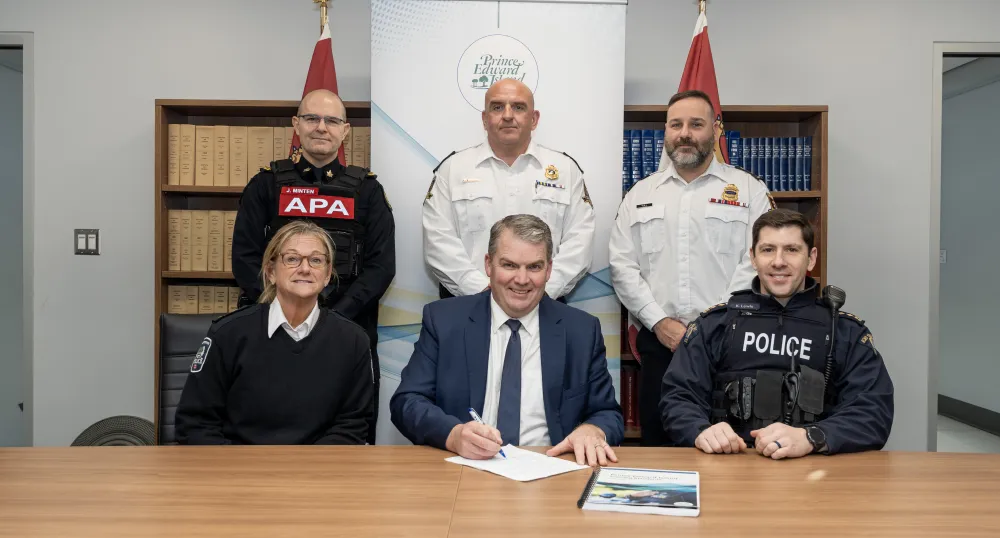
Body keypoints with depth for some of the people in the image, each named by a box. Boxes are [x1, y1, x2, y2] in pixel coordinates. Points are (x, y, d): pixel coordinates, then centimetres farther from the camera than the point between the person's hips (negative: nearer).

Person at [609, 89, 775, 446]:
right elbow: (622, 265, 6)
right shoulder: (641, 195, 12)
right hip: (658, 340, 2)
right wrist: (659, 322, -6)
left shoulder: (749, 190, 5)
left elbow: (756, 264, -4)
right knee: (657, 445, 9)